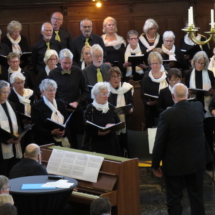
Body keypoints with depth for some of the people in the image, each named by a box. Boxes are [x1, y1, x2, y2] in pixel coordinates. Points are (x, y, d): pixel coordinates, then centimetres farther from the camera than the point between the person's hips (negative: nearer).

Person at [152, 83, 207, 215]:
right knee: (197, 197, 15)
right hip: (196, 161, 4)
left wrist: (155, 165, -2)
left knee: (174, 199, 5)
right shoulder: (199, 108, -5)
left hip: (175, 164, -4)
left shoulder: (167, 115, -18)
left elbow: (159, 143, -14)